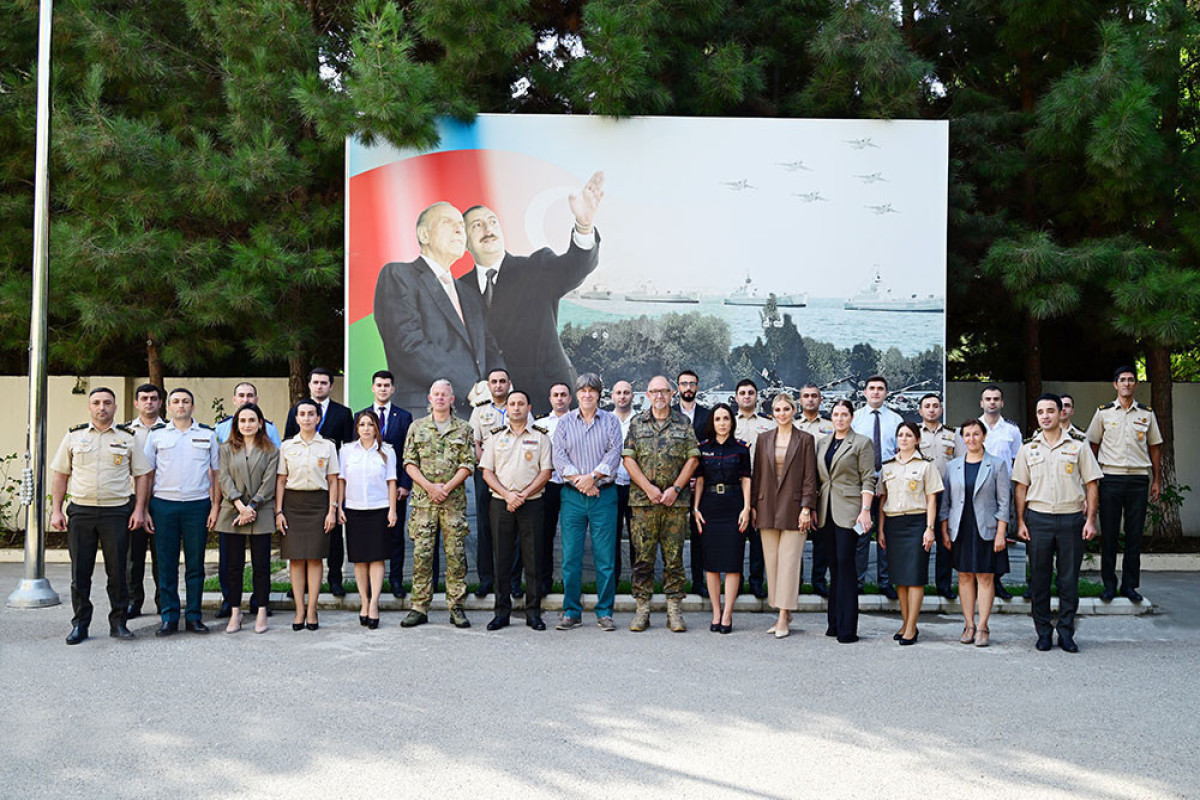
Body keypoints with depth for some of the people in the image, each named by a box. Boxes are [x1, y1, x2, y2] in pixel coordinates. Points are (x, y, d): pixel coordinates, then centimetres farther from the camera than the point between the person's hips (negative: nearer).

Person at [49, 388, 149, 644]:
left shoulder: (128, 438, 7)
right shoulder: (74, 436, 9)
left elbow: (141, 475, 7)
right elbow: (60, 475, 11)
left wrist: (139, 509, -2)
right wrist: (56, 510, 4)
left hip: (117, 511, -1)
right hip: (80, 511, 1)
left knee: (117, 570, 1)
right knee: (80, 571, 3)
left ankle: (118, 622, 12)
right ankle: (80, 624, 13)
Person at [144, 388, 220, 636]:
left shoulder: (207, 434, 8)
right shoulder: (156, 434, 8)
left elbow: (216, 473, 9)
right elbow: (147, 474, 8)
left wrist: (215, 506, 0)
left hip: (197, 504, 0)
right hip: (163, 504, 0)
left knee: (195, 563, 3)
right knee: (166, 564, 3)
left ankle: (194, 616, 12)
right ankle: (169, 618, 10)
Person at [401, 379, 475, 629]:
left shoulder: (464, 429, 8)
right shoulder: (417, 427, 9)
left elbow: (468, 464, 2)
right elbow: (409, 463, 4)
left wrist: (447, 487, -11)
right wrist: (430, 486, -10)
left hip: (454, 501, 0)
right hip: (423, 500, 0)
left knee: (456, 554, 0)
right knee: (421, 553, 0)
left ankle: (456, 607, 6)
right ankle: (419, 608, 5)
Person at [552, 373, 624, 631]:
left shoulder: (610, 421, 7)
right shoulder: (565, 423, 10)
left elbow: (614, 453, -4)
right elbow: (559, 457, 1)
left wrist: (592, 477, -14)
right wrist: (578, 480, -13)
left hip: (604, 494, -1)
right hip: (572, 496, 1)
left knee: (605, 556, 0)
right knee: (570, 556, 1)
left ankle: (605, 612, 8)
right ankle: (572, 612, 10)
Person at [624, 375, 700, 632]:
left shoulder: (683, 423, 9)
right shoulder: (637, 423, 9)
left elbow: (692, 458, 4)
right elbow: (628, 459, 2)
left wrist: (675, 489, -7)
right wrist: (649, 488, -9)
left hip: (675, 500, 0)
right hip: (643, 498, 0)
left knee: (674, 556, 2)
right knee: (643, 556, 0)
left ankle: (674, 611, 7)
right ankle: (642, 609, 7)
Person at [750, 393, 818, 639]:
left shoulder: (805, 440, 1)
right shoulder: (764, 439, 10)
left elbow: (809, 477, -1)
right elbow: (757, 474, 11)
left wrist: (806, 508, -8)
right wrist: (753, 506, 6)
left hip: (793, 508, -4)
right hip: (768, 508, 4)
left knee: (789, 561, -5)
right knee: (772, 561, 5)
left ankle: (783, 618, -2)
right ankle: (783, 614, 14)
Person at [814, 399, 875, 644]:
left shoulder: (862, 443, 0)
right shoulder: (822, 442, 15)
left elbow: (868, 480, -5)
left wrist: (865, 510, -13)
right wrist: (813, 508, 12)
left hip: (848, 510, -5)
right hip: (826, 511, 5)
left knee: (845, 562, -9)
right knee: (834, 564, 9)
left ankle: (847, 628, -6)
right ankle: (834, 622, 14)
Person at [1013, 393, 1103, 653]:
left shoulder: (1078, 447, 5)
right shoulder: (1028, 449, 8)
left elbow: (1091, 485, 4)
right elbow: (1020, 487, 8)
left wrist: (1090, 520, -4)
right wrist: (1020, 521, 1)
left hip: (1071, 518, -1)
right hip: (1038, 518, 1)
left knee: (1069, 578, 3)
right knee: (1039, 577, 4)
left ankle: (1066, 631, 12)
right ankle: (1043, 632, 14)